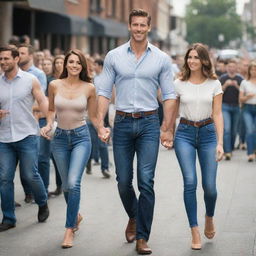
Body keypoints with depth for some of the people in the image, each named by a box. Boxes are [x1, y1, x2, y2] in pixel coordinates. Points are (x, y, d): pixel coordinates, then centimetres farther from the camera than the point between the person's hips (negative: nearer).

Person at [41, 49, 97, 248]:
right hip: (60, 137, 3)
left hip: (81, 137, -3)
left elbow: (93, 116, 5)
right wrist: (48, 125, -4)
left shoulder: (89, 88, -5)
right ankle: (76, 215, 41)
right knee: (66, 185, 12)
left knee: (73, 183, -18)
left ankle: (70, 229, -6)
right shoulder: (55, 85, -2)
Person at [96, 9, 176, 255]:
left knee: (146, 181, -8)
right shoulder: (114, 56, 3)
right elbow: (104, 92, 3)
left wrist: (167, 129, -3)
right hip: (122, 123, 1)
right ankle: (133, 217, 36)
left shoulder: (161, 59, 3)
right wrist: (100, 124, -6)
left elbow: (169, 95, 3)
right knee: (123, 181, 7)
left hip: (149, 124, -1)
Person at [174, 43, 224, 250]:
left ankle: (209, 218, 32)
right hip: (185, 133, 0)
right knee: (190, 182, -12)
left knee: (209, 185, -1)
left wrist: (220, 143, -7)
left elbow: (217, 114, -1)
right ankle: (195, 232, -4)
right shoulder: (179, 84, 1)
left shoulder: (214, 84, 1)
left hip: (208, 133, 0)